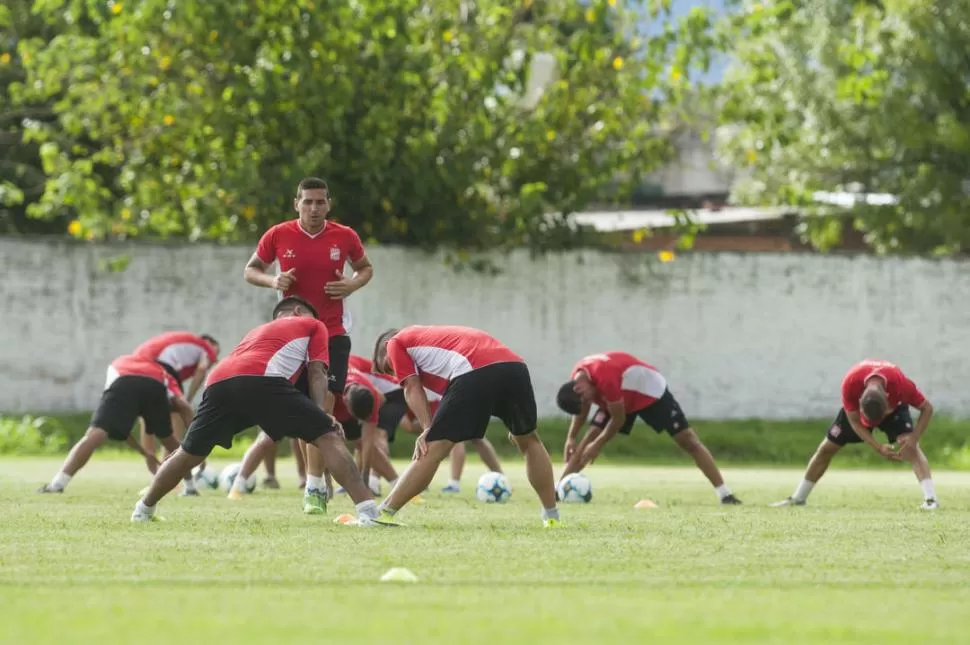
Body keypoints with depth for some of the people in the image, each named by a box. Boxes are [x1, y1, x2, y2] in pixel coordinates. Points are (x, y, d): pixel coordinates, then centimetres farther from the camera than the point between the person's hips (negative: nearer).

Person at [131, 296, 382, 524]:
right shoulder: (312, 325, 31)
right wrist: (321, 414, 7)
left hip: (218, 381, 6)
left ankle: (143, 510, 37)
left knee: (189, 454, 25)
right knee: (328, 437, -2)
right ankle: (368, 510, -15)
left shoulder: (257, 331, 45)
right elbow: (316, 373, 14)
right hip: (262, 380, -6)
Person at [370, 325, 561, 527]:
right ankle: (552, 517, 29)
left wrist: (427, 430, 3)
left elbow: (412, 389, 9)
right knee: (528, 441, 26)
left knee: (432, 451, -2)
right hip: (514, 365, 6)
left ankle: (384, 512, -2)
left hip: (474, 371, -6)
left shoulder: (395, 343, 24)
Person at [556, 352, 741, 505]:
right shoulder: (577, 376, -15)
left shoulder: (605, 377, -40)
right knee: (585, 443, -5)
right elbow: (581, 410, 6)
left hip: (650, 391, -8)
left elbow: (618, 419, -29)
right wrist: (571, 438, -4)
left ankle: (725, 494, -13)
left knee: (688, 441, -11)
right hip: (623, 399, 8)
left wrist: (597, 445, -20)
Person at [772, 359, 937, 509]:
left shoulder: (899, 382, -44)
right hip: (857, 409, 1)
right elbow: (854, 422, -26)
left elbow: (927, 408, -29)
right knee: (826, 448, 3)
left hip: (894, 407, -1)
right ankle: (798, 498, 19)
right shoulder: (850, 383, -41)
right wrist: (878, 448, -36)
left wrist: (913, 440, -40)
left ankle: (930, 499, -29)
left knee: (911, 446, -27)